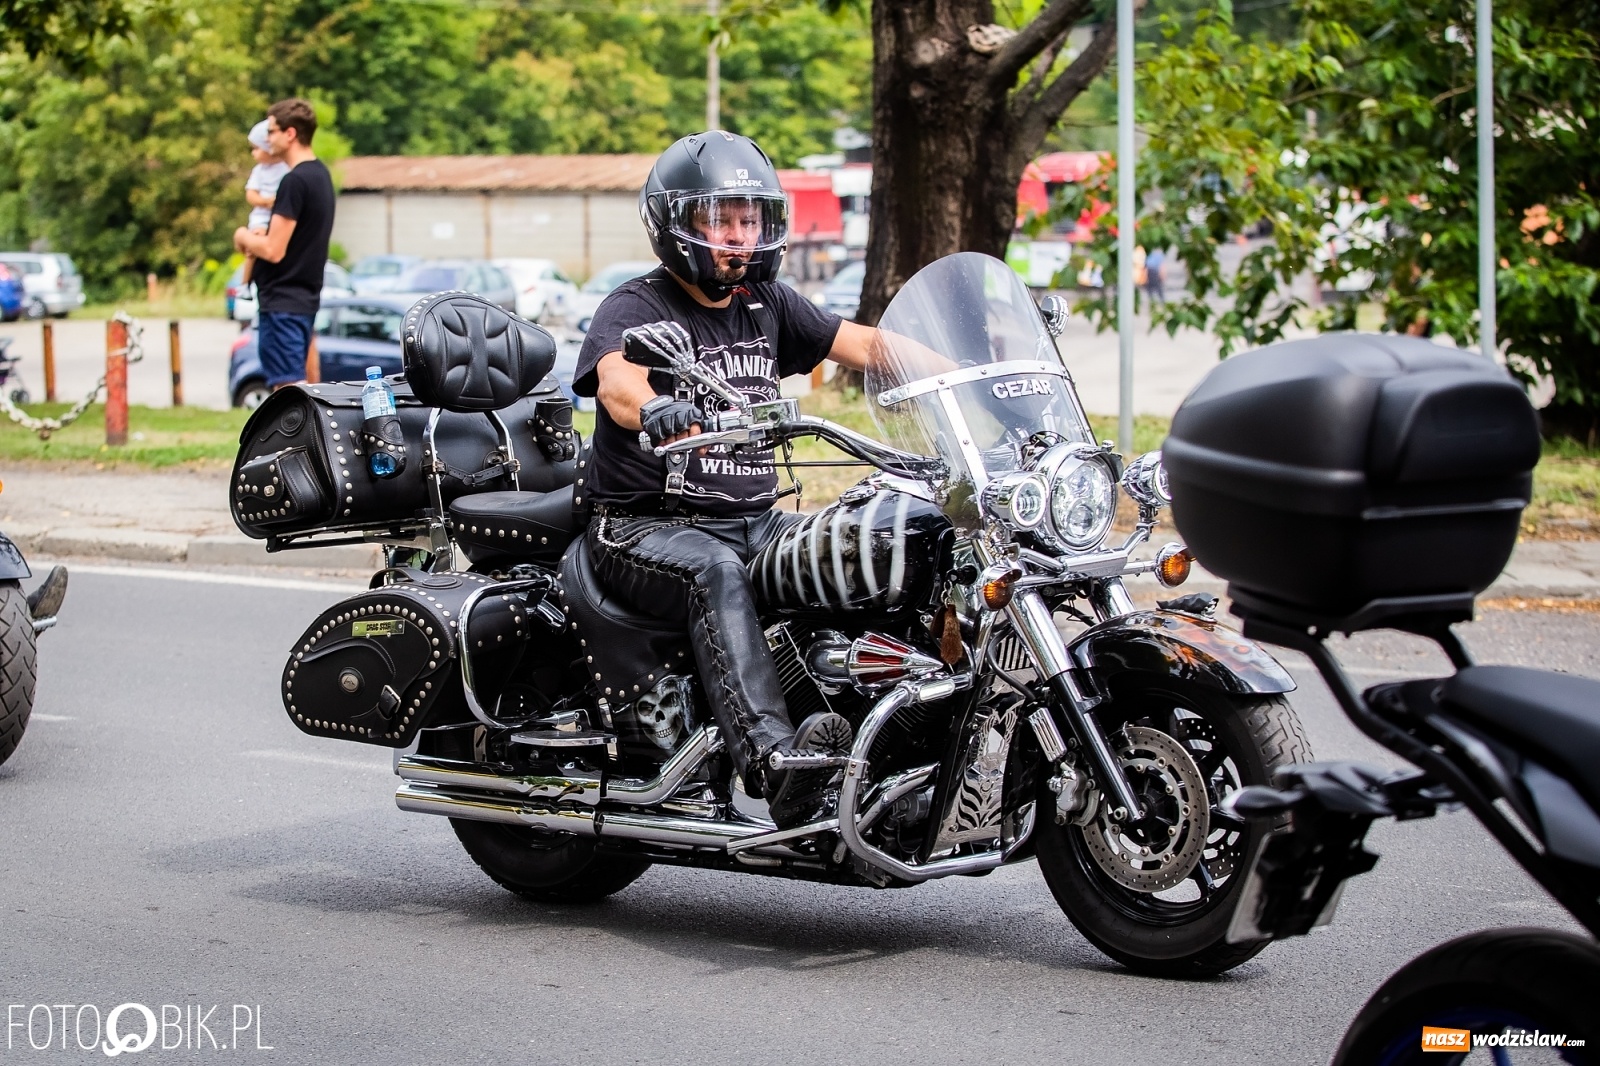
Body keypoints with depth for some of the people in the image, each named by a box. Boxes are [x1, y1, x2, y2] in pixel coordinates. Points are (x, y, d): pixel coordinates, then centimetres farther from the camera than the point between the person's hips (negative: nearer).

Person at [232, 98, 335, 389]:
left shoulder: (295, 182, -18)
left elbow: (273, 250, -20)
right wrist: (258, 239, 8)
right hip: (304, 297, 10)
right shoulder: (320, 175, 11)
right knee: (289, 384, 16)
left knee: (290, 386, -10)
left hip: (283, 302, -10)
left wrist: (244, 238, -1)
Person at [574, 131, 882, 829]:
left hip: (756, 521, 7)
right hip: (645, 527, -7)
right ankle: (774, 764, -54)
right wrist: (655, 410, -51)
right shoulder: (635, 307, -5)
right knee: (716, 574, -38)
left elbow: (865, 345, 11)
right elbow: (615, 381, -26)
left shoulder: (768, 304, 16)